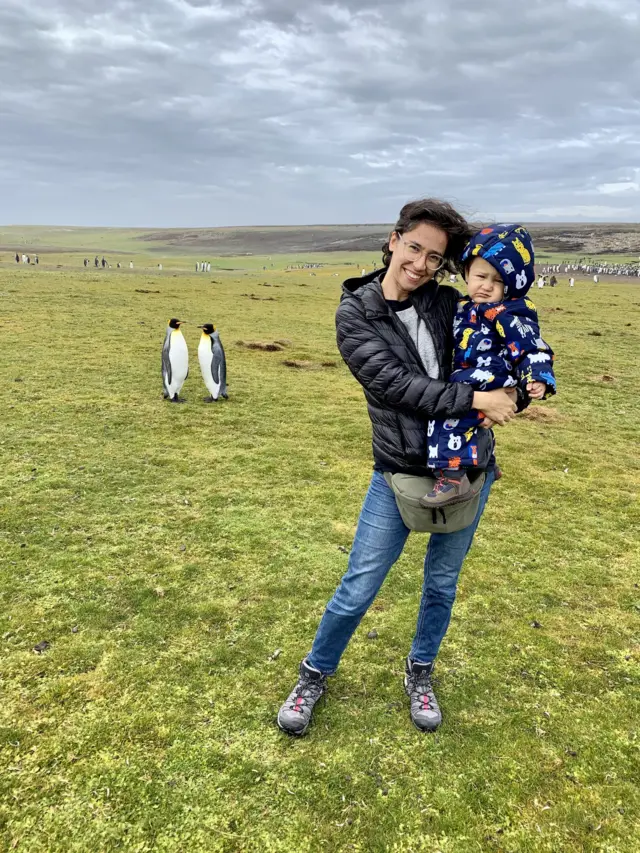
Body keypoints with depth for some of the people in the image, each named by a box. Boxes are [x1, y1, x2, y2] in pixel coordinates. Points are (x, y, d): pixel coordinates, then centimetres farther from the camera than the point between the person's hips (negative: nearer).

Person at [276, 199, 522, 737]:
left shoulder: (446, 302, -1)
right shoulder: (355, 315, -8)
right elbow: (396, 383, -19)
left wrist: (514, 394, -15)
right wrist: (473, 399, -24)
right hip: (401, 471, -2)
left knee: (442, 582, 17)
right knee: (359, 588, 4)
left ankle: (420, 673, 43)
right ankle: (316, 674, 31)